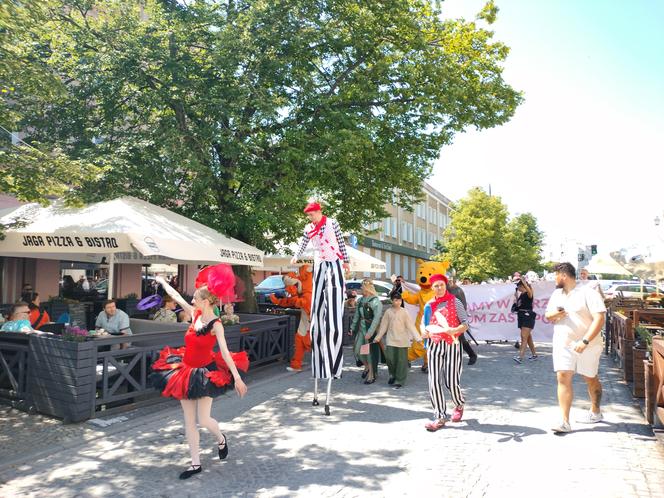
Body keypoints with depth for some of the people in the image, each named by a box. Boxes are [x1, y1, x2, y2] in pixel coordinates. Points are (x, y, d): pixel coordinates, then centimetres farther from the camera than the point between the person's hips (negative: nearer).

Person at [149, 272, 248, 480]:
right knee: (189, 420, 8)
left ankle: (220, 439, 31)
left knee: (203, 420, -3)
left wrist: (237, 378, -28)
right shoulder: (196, 314, 0)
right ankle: (195, 464, 19)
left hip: (205, 373, -6)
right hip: (187, 372, 6)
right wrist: (162, 281, 23)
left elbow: (225, 352, -23)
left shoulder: (216, 325, -17)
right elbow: (176, 296, 12)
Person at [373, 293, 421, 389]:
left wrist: (417, 337, -12)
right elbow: (383, 325, 9)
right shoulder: (388, 312, 2)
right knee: (389, 357, -7)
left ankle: (399, 381, 14)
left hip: (402, 340, -1)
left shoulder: (404, 312, -4)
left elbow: (411, 326, -5)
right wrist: (378, 337, 10)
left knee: (401, 360, 1)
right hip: (391, 339, 1)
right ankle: (393, 375, 21)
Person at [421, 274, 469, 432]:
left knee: (451, 381, -1)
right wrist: (423, 331, -5)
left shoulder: (455, 302, -1)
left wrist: (455, 330, -23)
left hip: (452, 344, -3)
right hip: (434, 345, 4)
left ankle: (459, 405, 32)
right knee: (434, 382, -2)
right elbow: (424, 323, 18)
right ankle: (440, 417, 9)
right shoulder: (429, 305, 10)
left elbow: (466, 323, -4)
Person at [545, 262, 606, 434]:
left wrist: (585, 341, -26)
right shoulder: (556, 294, 10)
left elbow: (600, 318, -18)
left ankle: (595, 412, 38)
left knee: (590, 379, 14)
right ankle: (565, 422, -6)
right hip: (563, 344, 4)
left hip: (587, 345, -4)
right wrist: (553, 315, -6)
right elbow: (548, 315, 20)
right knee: (563, 378, -7)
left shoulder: (588, 293, -11)